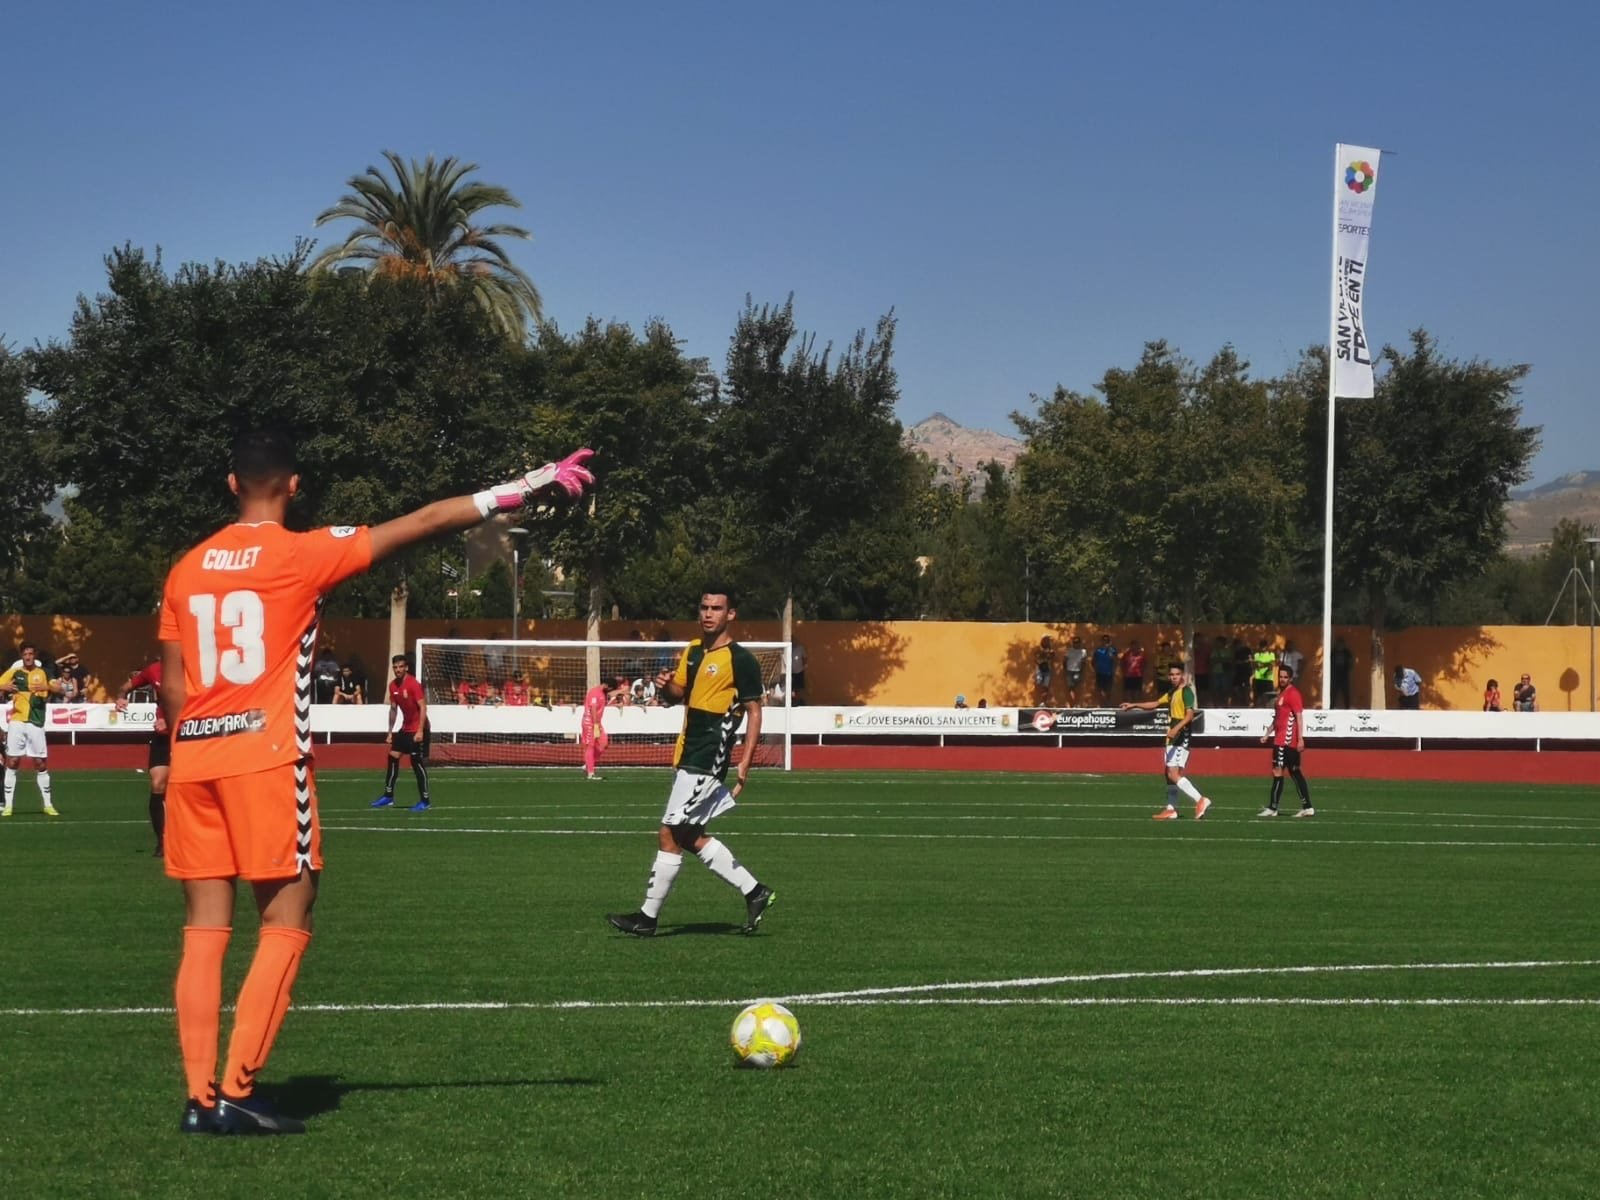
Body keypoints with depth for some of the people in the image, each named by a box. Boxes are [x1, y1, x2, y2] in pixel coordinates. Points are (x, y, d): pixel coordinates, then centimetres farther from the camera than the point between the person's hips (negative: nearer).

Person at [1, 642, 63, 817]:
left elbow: (60, 689, -6)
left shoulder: (44, 673, 5)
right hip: (16, 722, 0)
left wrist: (46, 687, -25)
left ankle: (48, 804, 12)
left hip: (36, 723, 0)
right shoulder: (14, 673, 5)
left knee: (41, 764, 3)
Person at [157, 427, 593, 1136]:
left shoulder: (186, 569, 12)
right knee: (286, 925, 1)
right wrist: (529, 487, -3)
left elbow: (173, 685, 13)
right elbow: (430, 521, -5)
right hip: (266, 758, -6)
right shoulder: (305, 554, -4)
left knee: (205, 928, 7)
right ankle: (235, 1095, -4)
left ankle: (200, 1098, 5)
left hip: (193, 758, 6)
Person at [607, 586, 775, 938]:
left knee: (669, 835, -7)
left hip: (707, 763, -9)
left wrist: (745, 764, -15)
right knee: (691, 837, 12)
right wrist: (666, 687, -4)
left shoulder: (741, 660, -10)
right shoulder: (693, 651, 13)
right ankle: (754, 892, 22)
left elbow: (754, 711, -9)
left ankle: (648, 917, 1)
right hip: (688, 759, 9)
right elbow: (679, 695, 21)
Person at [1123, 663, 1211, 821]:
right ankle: (1171, 810, 18)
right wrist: (1134, 705, 28)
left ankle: (1200, 800, -20)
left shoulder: (1186, 692, -10)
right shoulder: (1171, 693, 17)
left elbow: (1190, 714, -22)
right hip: (1173, 737, 10)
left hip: (1182, 736, -10)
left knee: (1174, 774, -18)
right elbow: (1155, 704, 31)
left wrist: (1177, 728, -34)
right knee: (1170, 774, 12)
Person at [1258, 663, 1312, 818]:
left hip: (1286, 740, -10)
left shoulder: (1293, 694, -10)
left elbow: (1299, 717, -16)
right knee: (1295, 772, 9)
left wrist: (1300, 739, -22)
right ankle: (1307, 807, 10)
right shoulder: (1281, 693, 19)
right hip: (1280, 739, 10)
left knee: (1278, 771, -7)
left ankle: (1272, 808, -4)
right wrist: (1267, 734, 23)